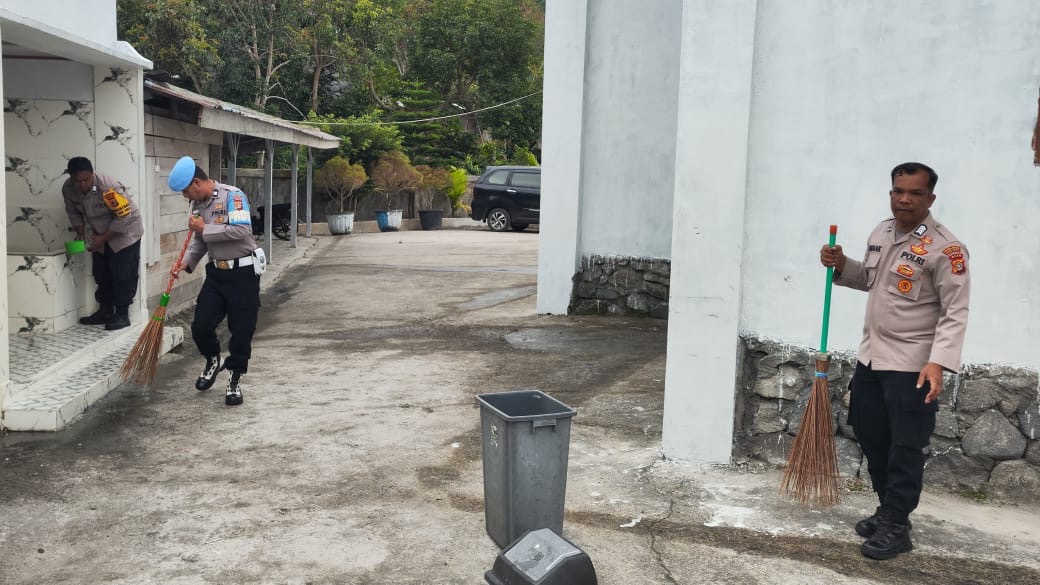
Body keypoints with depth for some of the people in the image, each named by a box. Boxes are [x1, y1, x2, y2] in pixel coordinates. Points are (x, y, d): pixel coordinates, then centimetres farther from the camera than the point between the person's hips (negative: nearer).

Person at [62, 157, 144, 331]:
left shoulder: (108, 187, -33)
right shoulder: (68, 189, -13)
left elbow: (123, 216, -28)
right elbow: (73, 212, 6)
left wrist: (103, 238, -24)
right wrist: (80, 234, -5)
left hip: (125, 231, -7)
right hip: (101, 233, 7)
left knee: (123, 275, -8)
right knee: (101, 273, 11)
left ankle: (122, 314, -3)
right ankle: (105, 311, 22)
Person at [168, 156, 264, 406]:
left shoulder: (232, 196, -14)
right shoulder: (198, 204, 9)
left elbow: (242, 230, -26)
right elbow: (200, 241, 17)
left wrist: (205, 229, -17)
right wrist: (186, 263, 1)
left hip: (243, 273, -6)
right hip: (216, 272, 6)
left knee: (241, 330, 2)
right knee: (201, 325, 0)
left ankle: (235, 379, 19)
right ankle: (212, 360, 29)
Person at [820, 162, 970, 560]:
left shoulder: (945, 248, -16)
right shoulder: (880, 233, 7)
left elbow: (955, 313, -18)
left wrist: (938, 362, -29)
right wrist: (842, 267, 5)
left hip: (912, 366, -8)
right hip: (870, 357, 8)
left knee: (905, 449, 0)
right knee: (872, 439, 16)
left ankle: (897, 527, 12)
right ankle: (887, 510, 32)